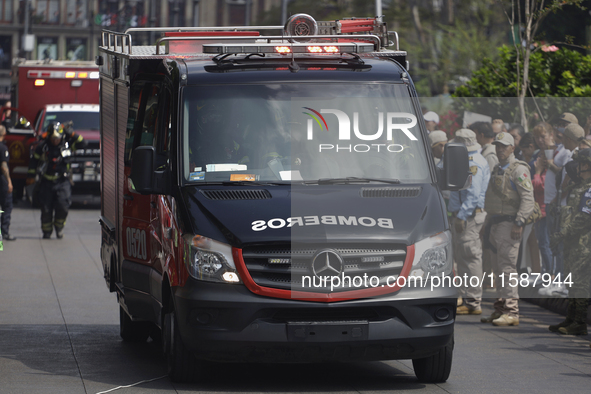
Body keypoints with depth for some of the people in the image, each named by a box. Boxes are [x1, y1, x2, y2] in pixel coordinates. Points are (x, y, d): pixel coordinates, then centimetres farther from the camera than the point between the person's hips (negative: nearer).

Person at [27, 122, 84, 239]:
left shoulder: (67, 144, 0)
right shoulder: (43, 146, -1)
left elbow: (81, 143, -6)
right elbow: (34, 160, 10)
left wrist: (71, 133, -13)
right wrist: (31, 175, 8)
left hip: (63, 182, 0)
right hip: (47, 182, 0)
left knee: (63, 206, -17)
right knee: (46, 208, 0)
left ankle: (59, 226, 9)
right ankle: (46, 231, 17)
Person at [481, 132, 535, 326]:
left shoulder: (519, 170, -8)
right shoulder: (497, 169, 19)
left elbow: (527, 199, -15)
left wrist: (519, 222, -23)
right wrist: (489, 223, 23)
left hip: (509, 224, -9)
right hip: (496, 223, 9)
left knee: (507, 267, -12)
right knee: (499, 268, 10)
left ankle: (511, 312, -13)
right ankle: (500, 309, 14)